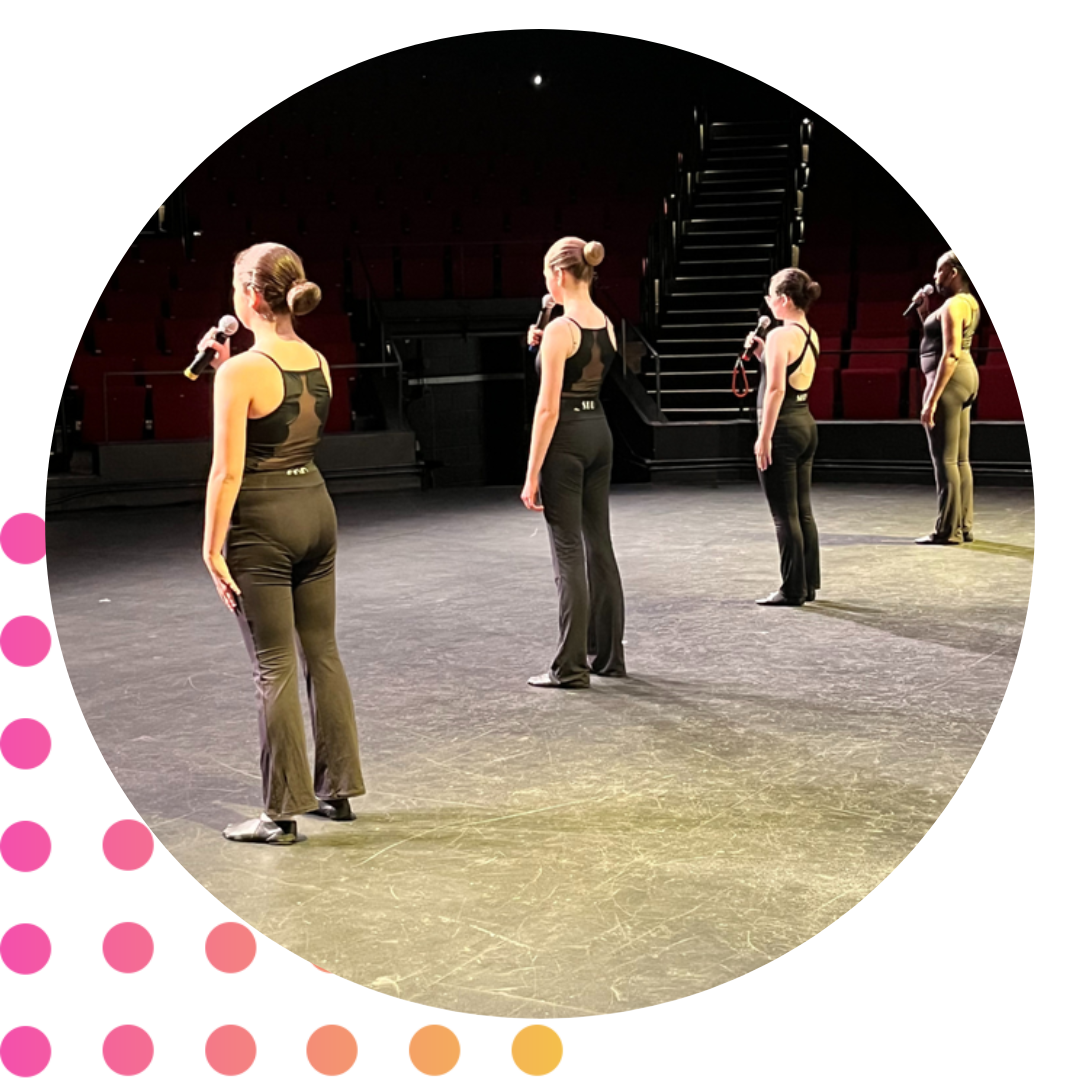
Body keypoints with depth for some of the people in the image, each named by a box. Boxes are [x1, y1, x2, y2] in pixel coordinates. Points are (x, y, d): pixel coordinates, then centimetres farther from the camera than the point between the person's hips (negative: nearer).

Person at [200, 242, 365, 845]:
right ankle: (338, 788, 24)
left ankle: (284, 812, 6)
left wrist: (213, 546, -12)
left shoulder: (241, 372, -17)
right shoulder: (318, 363, 5)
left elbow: (228, 471, -18)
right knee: (322, 651, 15)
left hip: (262, 522, -7)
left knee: (275, 665, -1)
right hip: (316, 506, 7)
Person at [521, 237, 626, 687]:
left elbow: (548, 408, -18)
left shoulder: (560, 329, -16)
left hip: (566, 438, -8)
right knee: (598, 543, 14)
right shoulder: (606, 325, 8)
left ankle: (570, 666, 0)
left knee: (568, 551, -4)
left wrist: (532, 475, -16)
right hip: (599, 430, 8)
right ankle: (608, 654, 21)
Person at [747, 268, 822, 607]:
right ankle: (808, 583, 20)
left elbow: (776, 390, -21)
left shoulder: (780, 335, -15)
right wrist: (762, 353, 12)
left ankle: (792, 590, 2)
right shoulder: (811, 335, 10)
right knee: (803, 511, 15)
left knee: (785, 515, -2)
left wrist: (763, 438, -19)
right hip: (806, 425, 9)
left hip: (783, 426, -9)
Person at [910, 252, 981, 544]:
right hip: (965, 377, 11)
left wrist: (932, 399, -24)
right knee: (960, 459, 12)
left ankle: (948, 530, -4)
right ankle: (964, 527, 16)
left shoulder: (953, 305, -16)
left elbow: (950, 354, -23)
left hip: (949, 380, -11)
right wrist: (924, 313, 13)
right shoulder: (967, 302, 16)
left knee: (944, 459, -6)